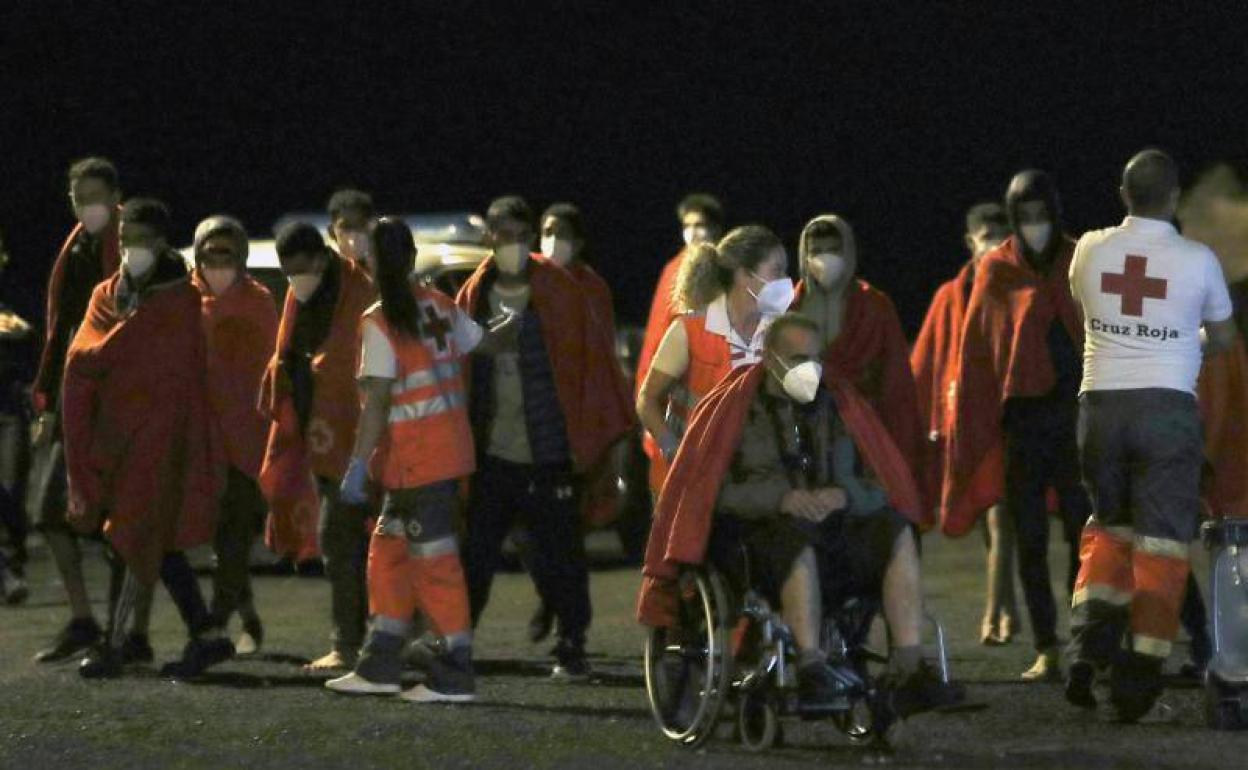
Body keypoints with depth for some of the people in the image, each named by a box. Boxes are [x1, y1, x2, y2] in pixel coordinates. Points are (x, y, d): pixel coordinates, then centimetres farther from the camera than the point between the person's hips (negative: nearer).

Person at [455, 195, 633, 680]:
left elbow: (592, 359, -1)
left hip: (550, 456, -3)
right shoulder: (474, 296, 7)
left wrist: (604, 430, -4)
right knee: (475, 555, 4)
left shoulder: (560, 291, -1)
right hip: (491, 455, 3)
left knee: (558, 557, 2)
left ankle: (571, 649, 12)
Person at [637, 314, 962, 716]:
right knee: (796, 536, -37)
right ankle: (811, 666, -44)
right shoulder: (733, 411, 8)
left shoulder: (839, 405, 20)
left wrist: (843, 495, -13)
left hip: (835, 528, 4)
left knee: (897, 532, -23)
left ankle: (908, 667, -33)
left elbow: (879, 487, 11)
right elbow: (715, 491, -6)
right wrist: (779, 498, -22)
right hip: (755, 536, -4)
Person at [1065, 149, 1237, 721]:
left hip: (1101, 403, 3)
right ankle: (1137, 677, 0)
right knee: (1160, 544, 3)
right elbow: (1223, 338, 11)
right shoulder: (1197, 261, -5)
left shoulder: (1091, 251, 0)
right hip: (1168, 406, -3)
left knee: (1108, 528, 19)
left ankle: (1088, 649, 3)